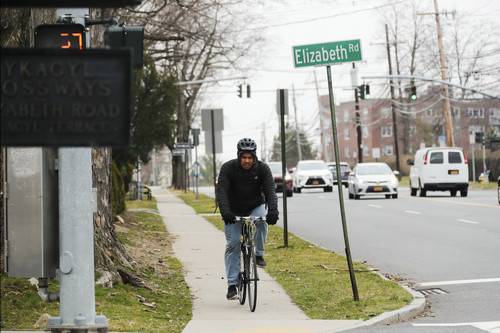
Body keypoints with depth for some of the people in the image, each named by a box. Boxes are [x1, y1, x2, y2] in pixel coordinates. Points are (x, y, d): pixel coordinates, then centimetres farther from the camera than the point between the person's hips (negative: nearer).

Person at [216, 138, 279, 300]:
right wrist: (225, 212, -45)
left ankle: (259, 254, -15)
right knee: (233, 245, -9)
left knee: (261, 221, -34)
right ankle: (232, 284, -4)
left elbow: (270, 191, -24)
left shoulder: (262, 168, -15)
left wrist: (273, 210, -42)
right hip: (234, 212, 0)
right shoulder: (228, 168, -19)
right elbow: (221, 191, -28)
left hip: (255, 207, 0)